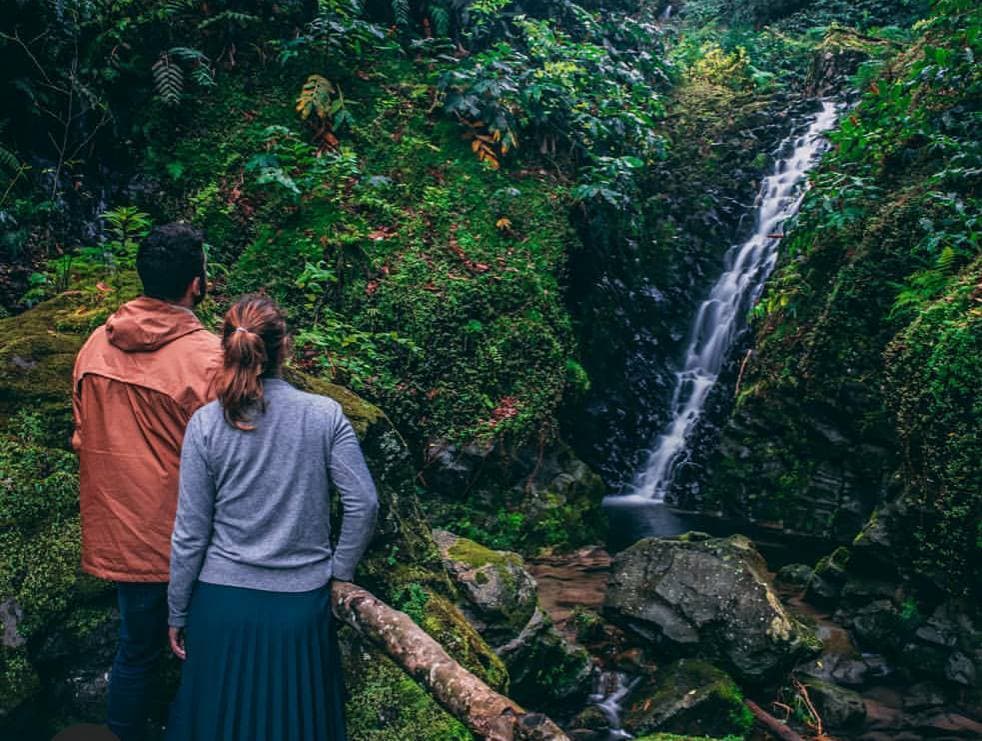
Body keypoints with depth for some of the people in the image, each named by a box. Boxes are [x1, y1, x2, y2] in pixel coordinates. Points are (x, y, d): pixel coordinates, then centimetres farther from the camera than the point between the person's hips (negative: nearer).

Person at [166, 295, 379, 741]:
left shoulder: (206, 423, -9)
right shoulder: (325, 415, -10)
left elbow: (190, 532, -6)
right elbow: (364, 503, -12)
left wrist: (177, 614, 5)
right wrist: (340, 569, 3)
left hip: (224, 603, 0)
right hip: (302, 603, 0)